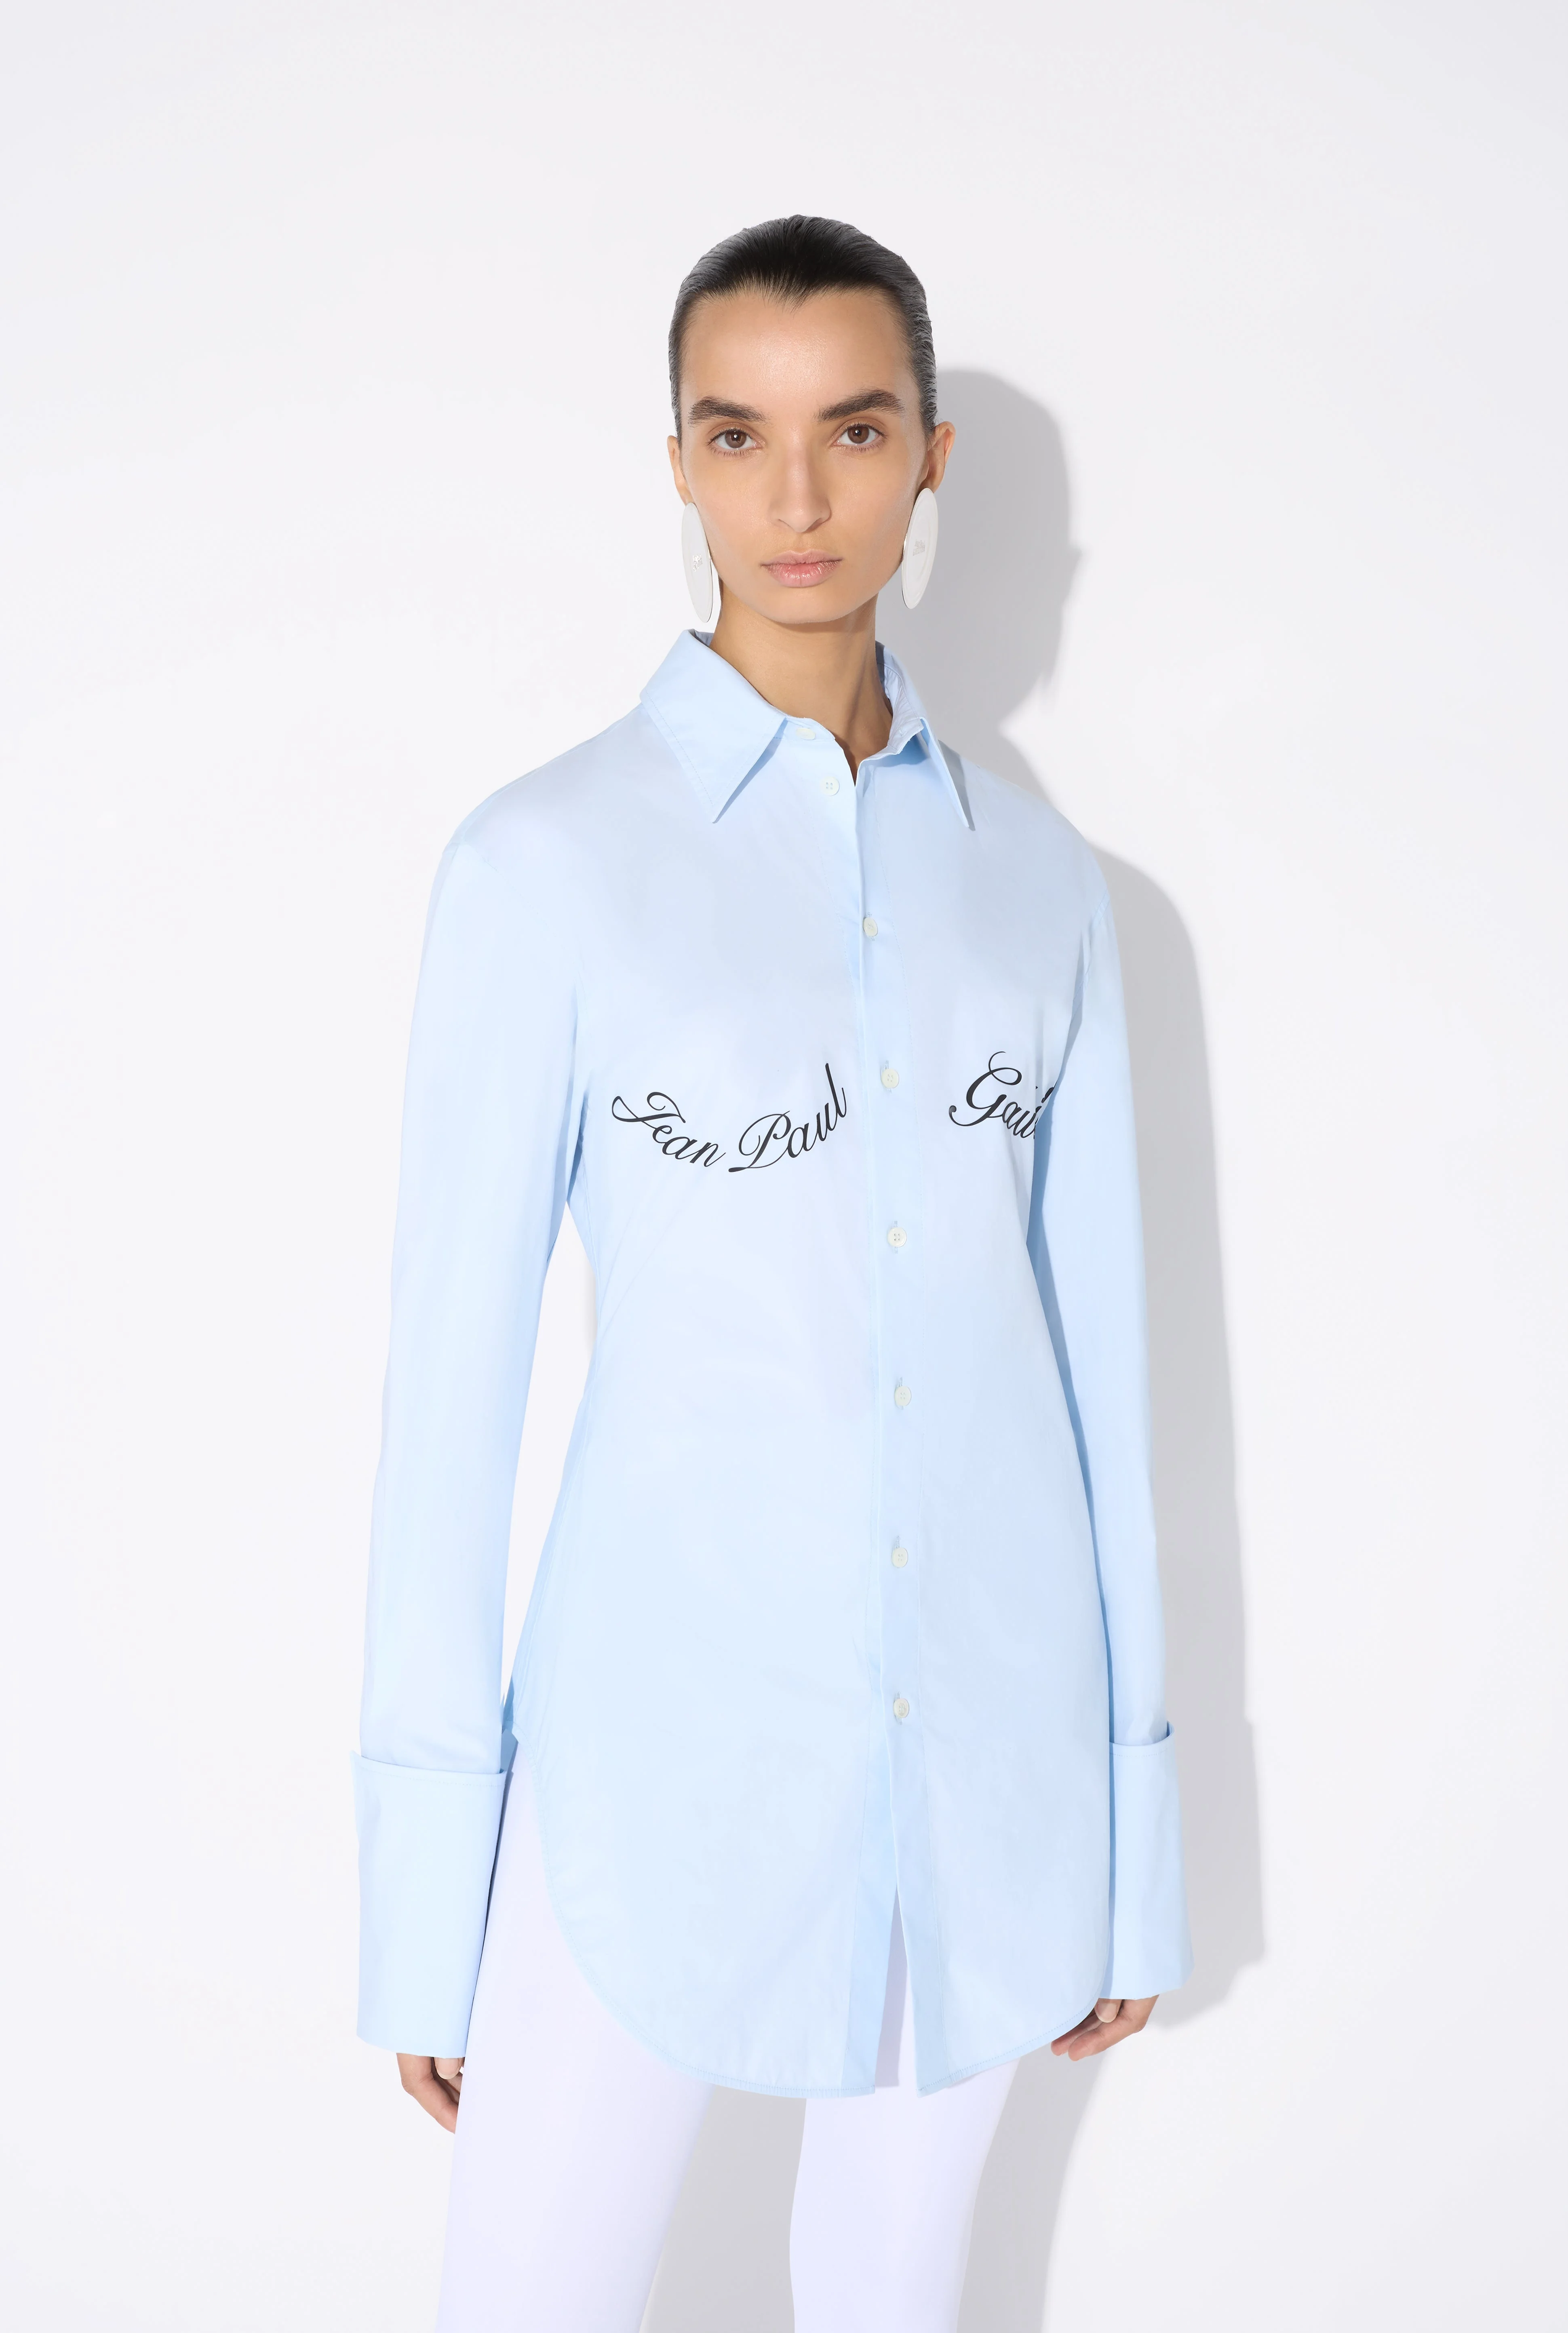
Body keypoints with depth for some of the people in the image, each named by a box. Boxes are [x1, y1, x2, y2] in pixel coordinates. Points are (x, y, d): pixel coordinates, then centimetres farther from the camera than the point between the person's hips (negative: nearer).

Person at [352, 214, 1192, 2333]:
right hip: (668, 1739, -3)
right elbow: (455, 1358, -7)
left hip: (989, 1739, 4)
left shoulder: (1036, 877, 4)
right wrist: (428, 1860, -6)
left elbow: (1096, 1333, 8)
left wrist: (1132, 1824, 9)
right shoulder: (545, 866, -8)